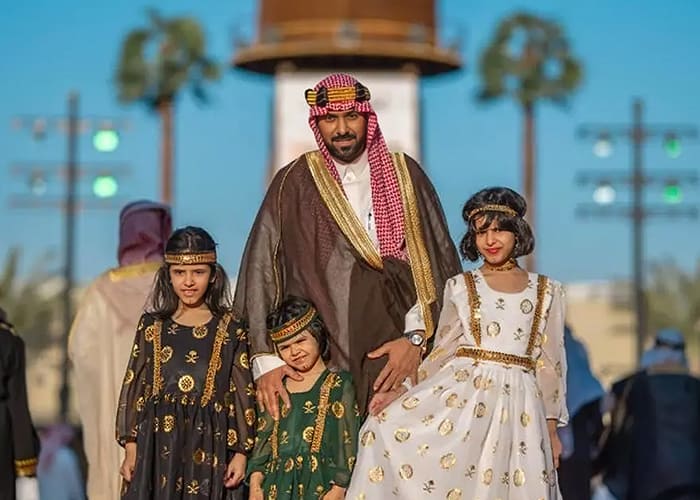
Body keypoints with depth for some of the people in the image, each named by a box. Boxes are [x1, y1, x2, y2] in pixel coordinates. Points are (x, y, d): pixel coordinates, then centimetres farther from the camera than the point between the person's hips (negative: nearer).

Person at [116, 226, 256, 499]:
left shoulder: (230, 329, 3)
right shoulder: (152, 325, 7)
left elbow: (243, 392, 3)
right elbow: (134, 386, 8)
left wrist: (241, 452, -1)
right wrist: (131, 448, 3)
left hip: (208, 444, -1)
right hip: (158, 443, 1)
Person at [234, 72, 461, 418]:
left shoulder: (405, 175, 8)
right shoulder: (294, 184, 3)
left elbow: (437, 260, 5)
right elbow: (260, 266, -2)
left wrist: (416, 338, -6)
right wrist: (265, 358, -12)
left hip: (395, 356, 1)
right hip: (320, 356, -1)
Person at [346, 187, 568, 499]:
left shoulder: (546, 292, 11)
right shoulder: (460, 288, 10)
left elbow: (550, 363, 11)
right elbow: (441, 352, 11)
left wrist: (552, 429, 8)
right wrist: (404, 393, -3)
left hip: (519, 403, 0)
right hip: (462, 393, 0)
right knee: (388, 426, -22)